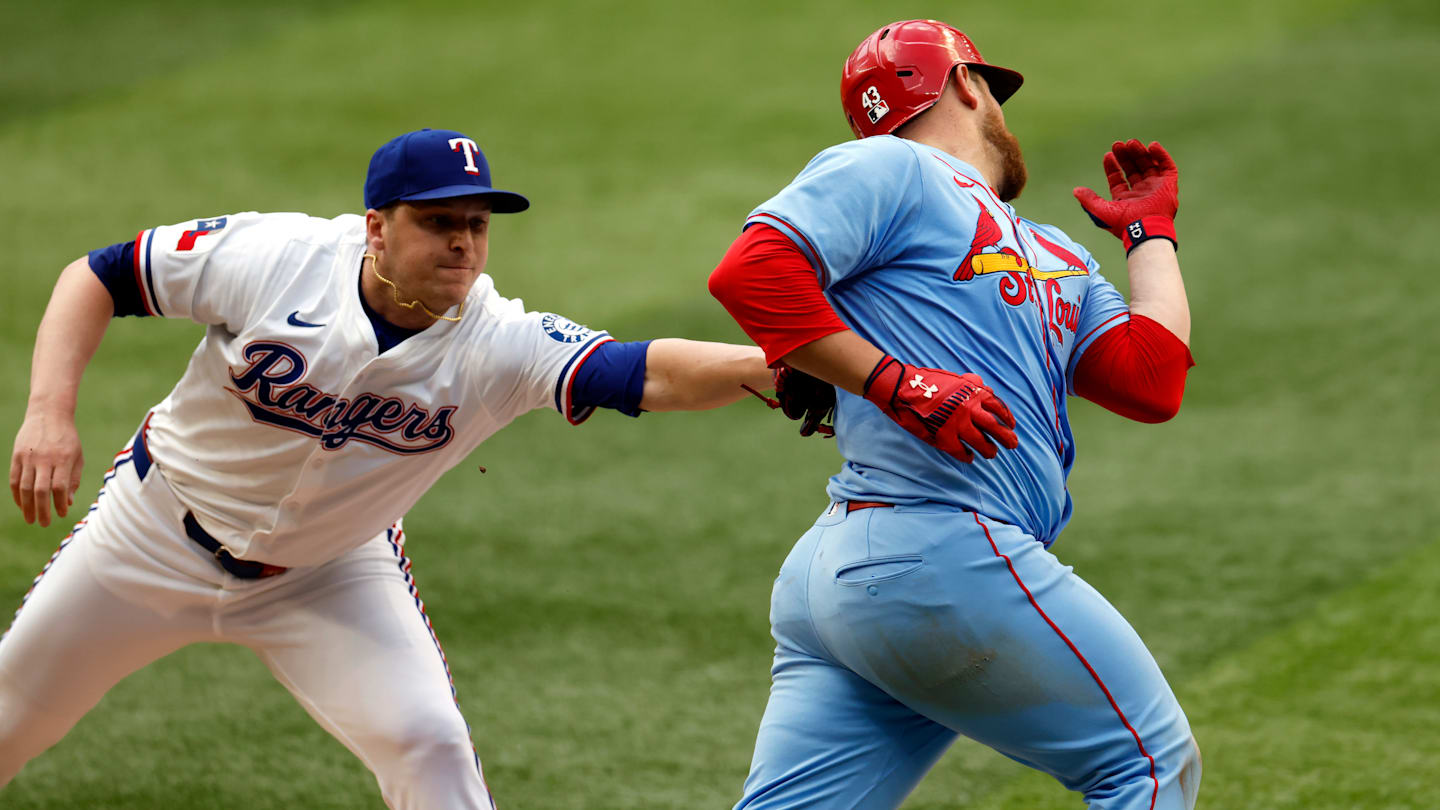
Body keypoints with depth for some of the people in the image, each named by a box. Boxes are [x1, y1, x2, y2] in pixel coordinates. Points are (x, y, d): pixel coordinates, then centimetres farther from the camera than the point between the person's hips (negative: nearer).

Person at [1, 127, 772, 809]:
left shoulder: (497, 346, -27)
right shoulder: (271, 257, -28)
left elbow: (650, 374, -42)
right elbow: (97, 277, -16)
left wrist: (766, 364, -59)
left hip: (329, 572, 0)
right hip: (158, 534, 0)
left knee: (428, 744, -16)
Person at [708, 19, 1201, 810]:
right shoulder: (891, 171, 3)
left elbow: (1153, 384, 14)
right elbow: (748, 271, -12)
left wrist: (1151, 233, 28)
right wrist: (901, 384, -17)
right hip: (943, 556, -9)